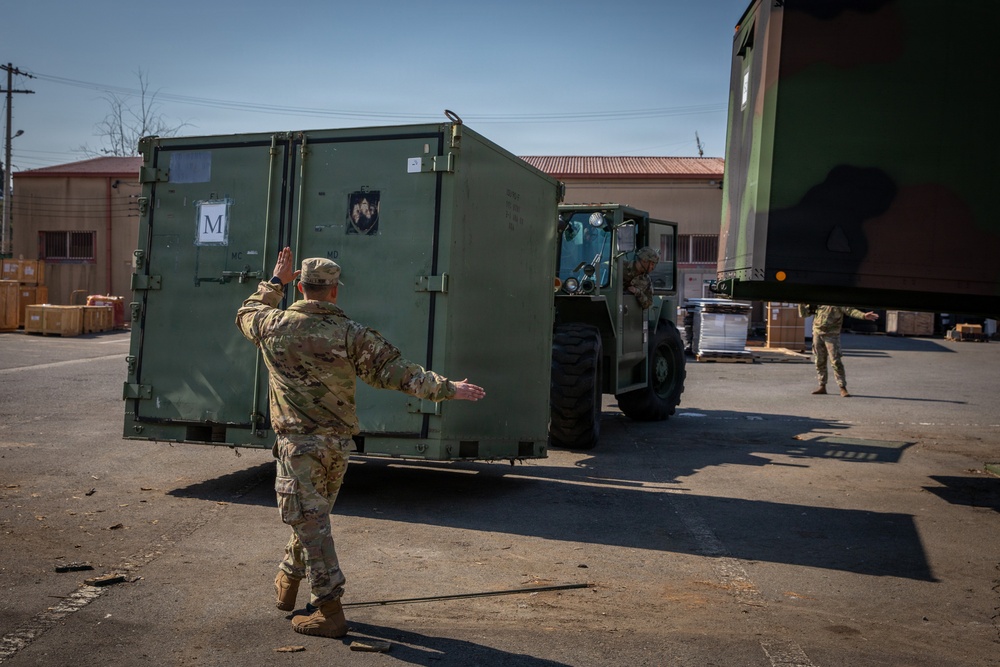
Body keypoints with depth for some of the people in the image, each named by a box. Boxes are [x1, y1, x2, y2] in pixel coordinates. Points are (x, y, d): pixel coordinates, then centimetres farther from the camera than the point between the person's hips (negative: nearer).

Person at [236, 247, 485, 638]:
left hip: (298, 441, -3)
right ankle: (287, 584, 42)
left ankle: (329, 611, -2)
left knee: (310, 522, -1)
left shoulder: (274, 326, -4)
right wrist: (446, 388, -9)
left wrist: (275, 282, 31)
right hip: (337, 444, 3)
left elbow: (246, 314, 20)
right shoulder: (351, 334, -5)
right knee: (311, 515, 22)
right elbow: (394, 370, -11)